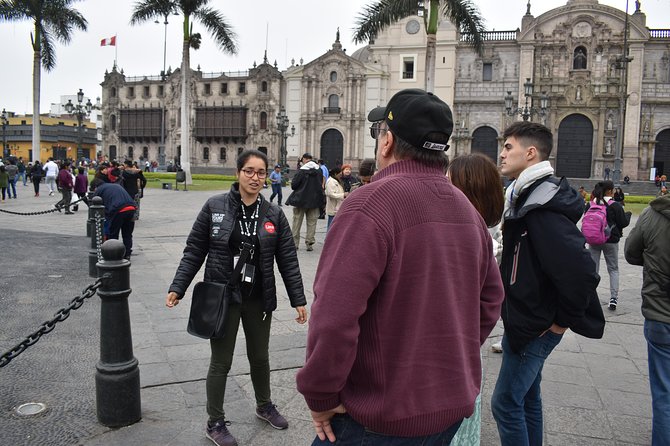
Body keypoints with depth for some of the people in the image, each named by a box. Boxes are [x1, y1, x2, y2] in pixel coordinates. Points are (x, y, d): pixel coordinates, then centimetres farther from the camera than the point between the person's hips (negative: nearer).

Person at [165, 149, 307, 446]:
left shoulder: (274, 215, -3)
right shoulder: (215, 207, -8)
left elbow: (288, 260, -1)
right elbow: (194, 251, -4)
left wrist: (298, 300, -2)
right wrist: (177, 288, -10)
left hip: (259, 299, 3)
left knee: (260, 357, 20)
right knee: (221, 362, 9)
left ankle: (264, 406, 45)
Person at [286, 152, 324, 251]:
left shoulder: (301, 171, -14)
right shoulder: (319, 170, 0)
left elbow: (293, 185, -12)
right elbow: (321, 184, 11)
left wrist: (301, 186, 6)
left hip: (300, 200, -3)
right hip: (315, 201, 3)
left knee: (297, 221, 9)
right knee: (312, 223, 8)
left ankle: (295, 243, 13)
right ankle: (310, 244, 7)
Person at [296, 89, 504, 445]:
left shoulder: (371, 203, -20)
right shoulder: (467, 209, 4)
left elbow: (334, 313, -27)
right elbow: (490, 298, 12)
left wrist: (320, 396, -14)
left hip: (385, 417, -7)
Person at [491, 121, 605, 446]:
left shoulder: (544, 211, -24)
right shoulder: (525, 198, 9)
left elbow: (581, 271, -31)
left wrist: (565, 320, -18)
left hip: (536, 327, -10)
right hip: (523, 319, 10)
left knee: (505, 403, 0)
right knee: (526, 397, 20)